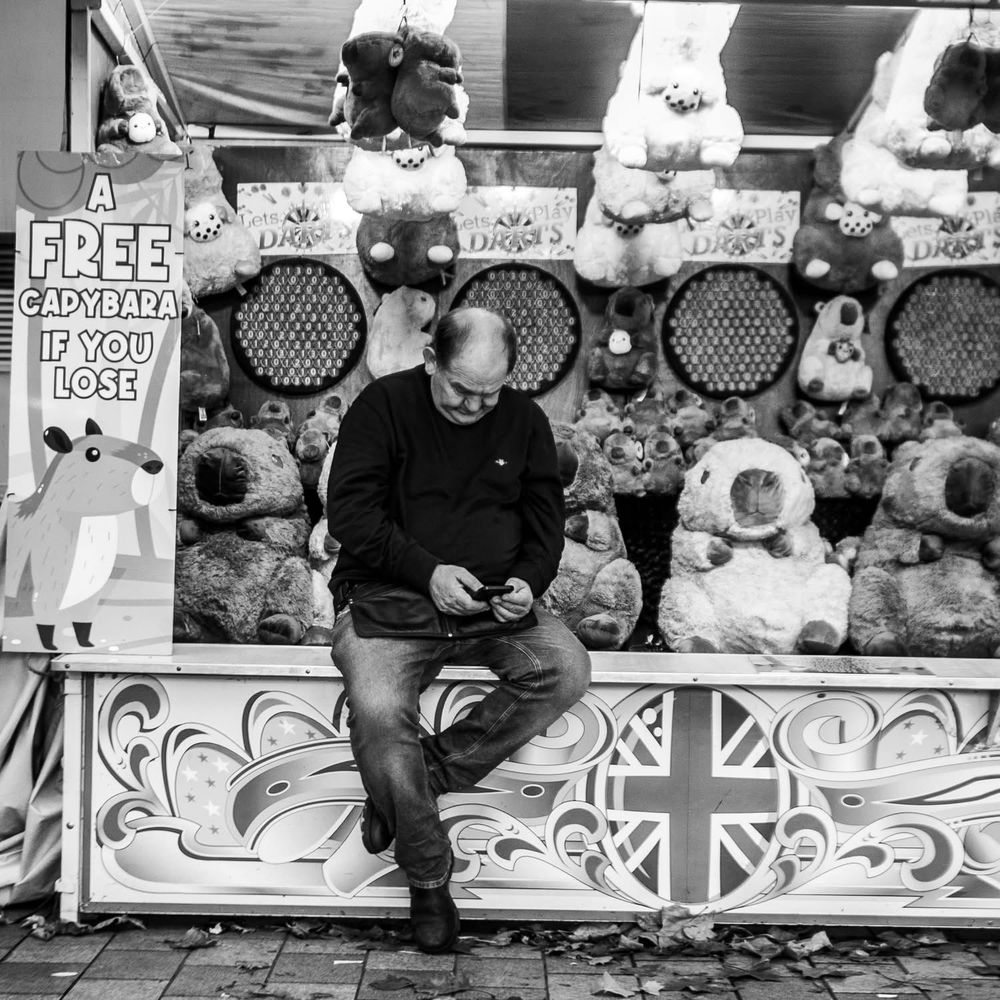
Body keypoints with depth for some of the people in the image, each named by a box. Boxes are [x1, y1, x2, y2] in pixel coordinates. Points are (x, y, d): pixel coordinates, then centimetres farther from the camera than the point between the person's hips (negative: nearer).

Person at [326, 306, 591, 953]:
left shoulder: (524, 421, 9)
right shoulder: (384, 405, -2)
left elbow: (545, 523, 12)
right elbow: (351, 511, -9)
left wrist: (527, 582, -9)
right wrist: (428, 571, -20)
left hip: (493, 605, 4)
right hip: (388, 593, -3)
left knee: (566, 670, -24)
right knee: (378, 710, -31)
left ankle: (431, 772, -11)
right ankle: (429, 877, -12)